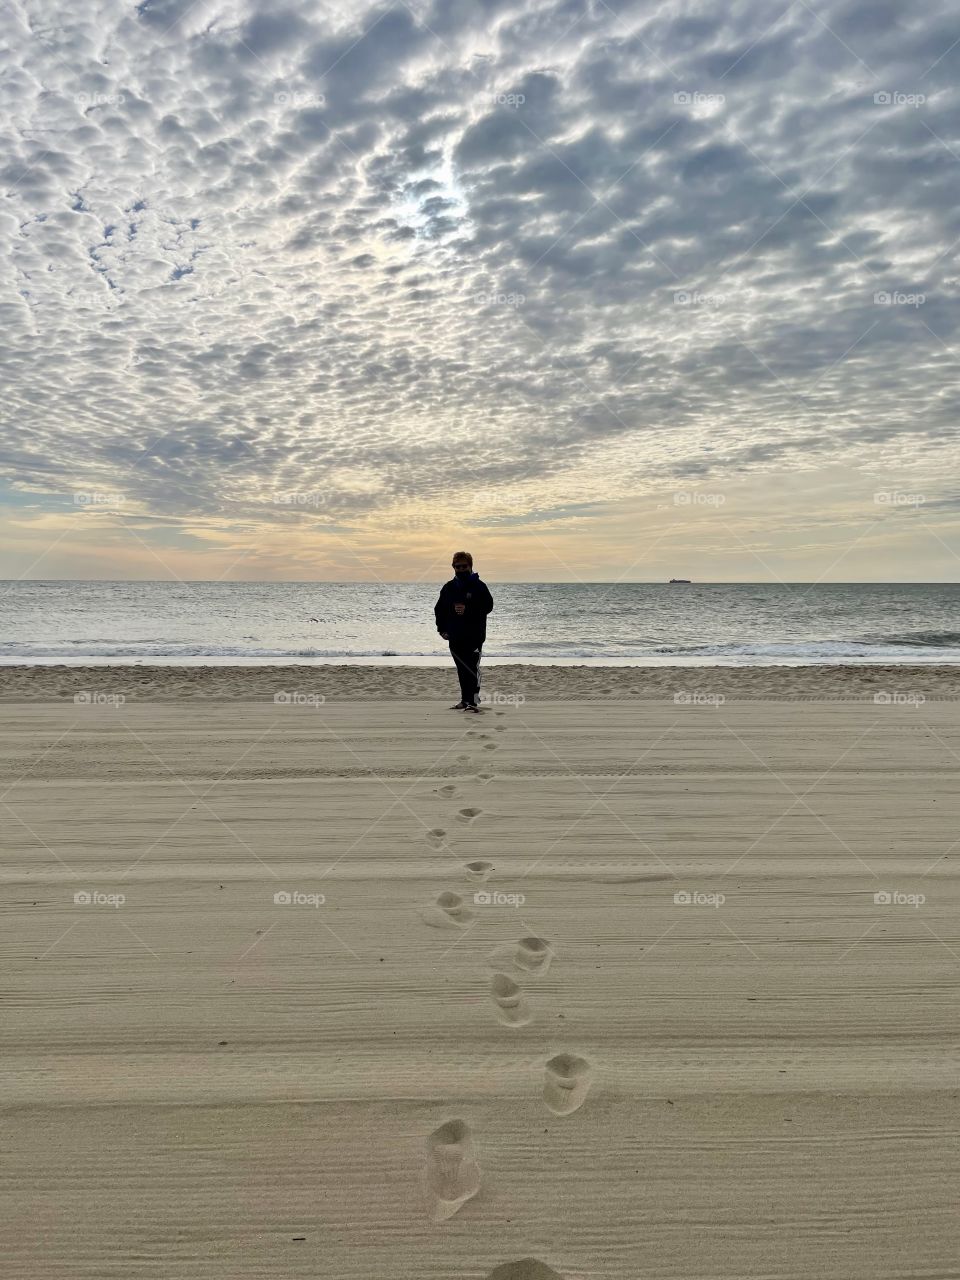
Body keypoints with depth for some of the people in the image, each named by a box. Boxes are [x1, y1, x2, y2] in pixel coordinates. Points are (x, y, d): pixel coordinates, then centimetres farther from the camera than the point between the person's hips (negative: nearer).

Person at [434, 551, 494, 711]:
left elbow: (488, 606, -9)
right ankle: (465, 700, 19)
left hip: (474, 636, -5)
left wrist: (468, 609, -19)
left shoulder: (479, 586, -1)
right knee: (462, 670, 11)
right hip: (455, 636, 5)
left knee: (472, 668, -11)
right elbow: (439, 609, 16)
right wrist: (442, 629, 6)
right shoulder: (448, 587, 11)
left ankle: (473, 701, -12)